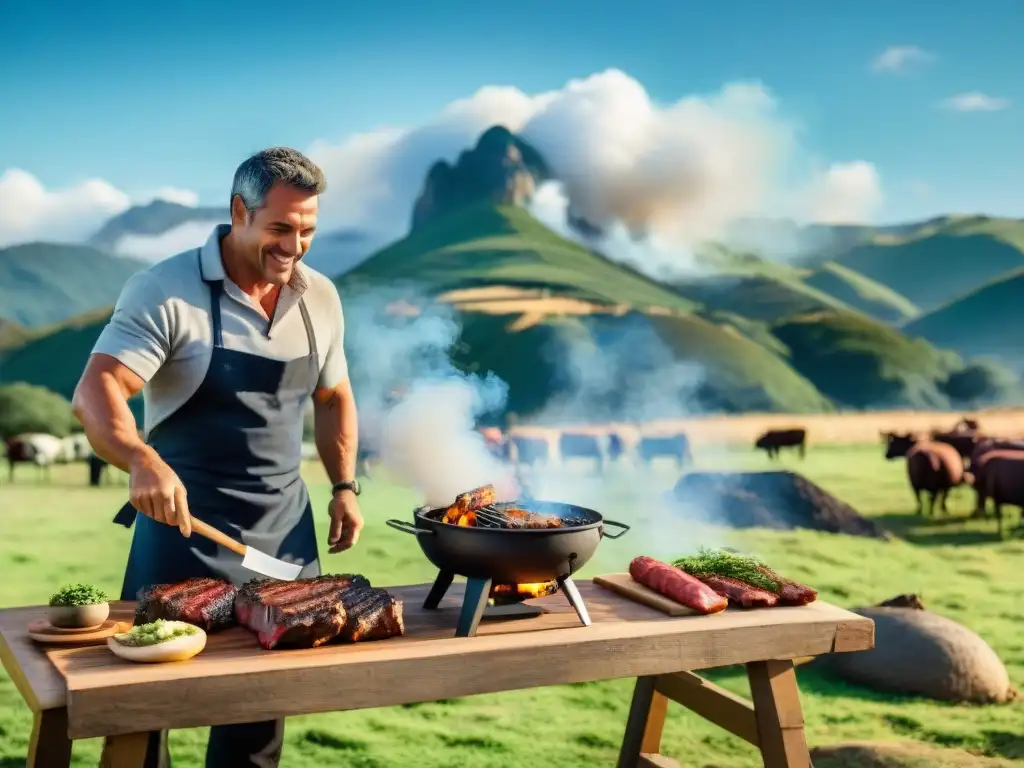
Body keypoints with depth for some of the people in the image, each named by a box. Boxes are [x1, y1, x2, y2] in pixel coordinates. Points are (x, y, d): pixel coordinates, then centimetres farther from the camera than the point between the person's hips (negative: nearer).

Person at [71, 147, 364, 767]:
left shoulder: (320, 297, 5)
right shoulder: (167, 291, -13)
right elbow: (96, 392, -23)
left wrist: (345, 487, 6)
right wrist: (143, 461, -41)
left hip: (285, 530, 5)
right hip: (185, 523, -4)